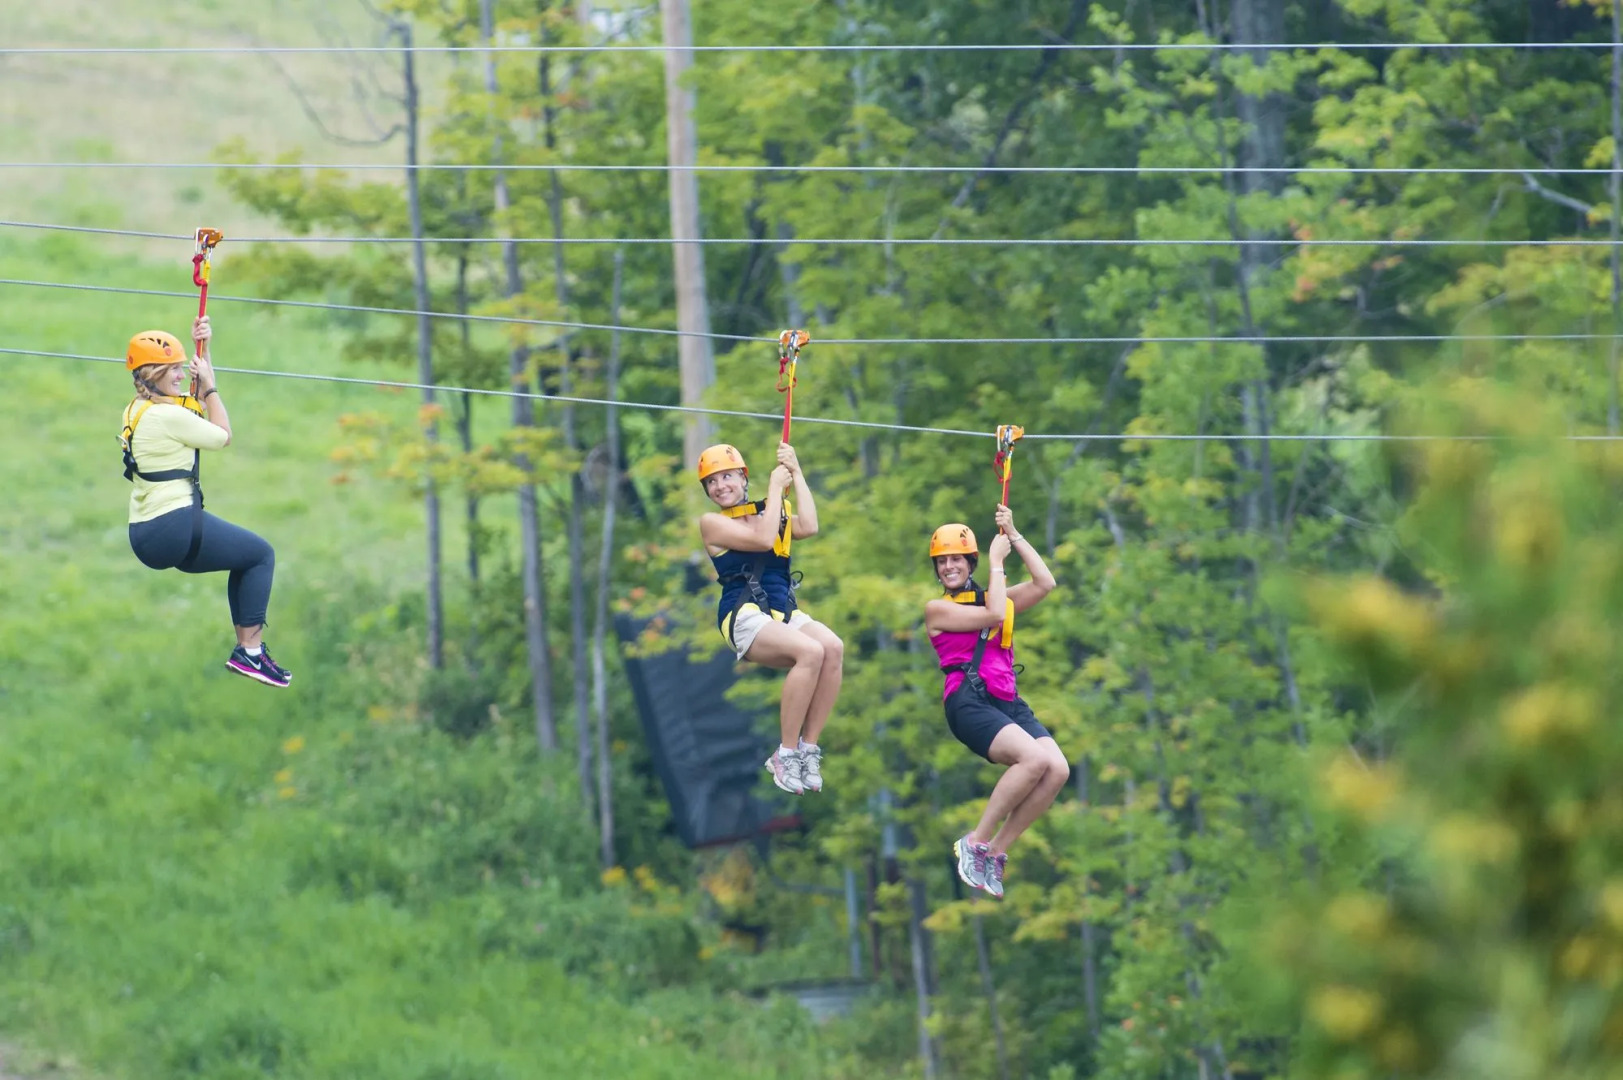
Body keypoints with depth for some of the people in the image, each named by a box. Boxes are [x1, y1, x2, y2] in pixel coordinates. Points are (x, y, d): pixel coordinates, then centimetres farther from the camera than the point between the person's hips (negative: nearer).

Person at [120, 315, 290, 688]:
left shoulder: (138, 410, 12)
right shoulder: (168, 416, -17)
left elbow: (198, 397, 28)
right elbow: (223, 436, -3)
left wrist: (201, 349, 19)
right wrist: (210, 384, 5)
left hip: (144, 537, 10)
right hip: (175, 528, -10)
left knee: (246, 555, 25)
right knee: (261, 555, 4)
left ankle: (246, 649, 22)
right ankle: (251, 652, 1)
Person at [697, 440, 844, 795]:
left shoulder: (766, 512, 20)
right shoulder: (712, 523, 4)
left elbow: (808, 527, 0)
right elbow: (763, 539, -11)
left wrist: (796, 474, 4)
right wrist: (775, 486, -3)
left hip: (785, 613, 5)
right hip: (744, 617, -5)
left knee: (833, 647, -28)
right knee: (810, 651, -33)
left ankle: (808, 748, -22)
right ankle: (786, 755, -26)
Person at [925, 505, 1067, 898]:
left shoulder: (996, 598, 23)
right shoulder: (938, 609, 6)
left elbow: (1045, 584, 10)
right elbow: (994, 615, -7)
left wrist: (1014, 537, 10)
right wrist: (996, 562, 3)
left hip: (1008, 702, 6)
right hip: (968, 703, -6)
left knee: (1057, 769, -19)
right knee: (1034, 758, -30)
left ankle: (996, 850, -8)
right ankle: (975, 842, -17)